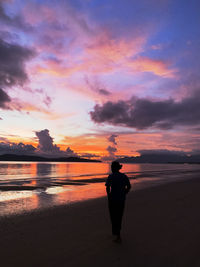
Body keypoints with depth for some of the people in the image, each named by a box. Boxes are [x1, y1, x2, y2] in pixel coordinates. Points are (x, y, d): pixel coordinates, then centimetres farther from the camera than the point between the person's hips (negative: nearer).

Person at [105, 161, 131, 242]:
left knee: (114, 217, 9)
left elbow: (108, 187, -23)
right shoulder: (124, 176, 1)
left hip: (113, 200, -4)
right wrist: (123, 194, 12)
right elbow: (129, 186, 4)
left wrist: (109, 195, -7)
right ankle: (116, 232, 36)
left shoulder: (111, 176, -13)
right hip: (122, 200, 5)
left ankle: (117, 236, 4)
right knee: (119, 216, 21)